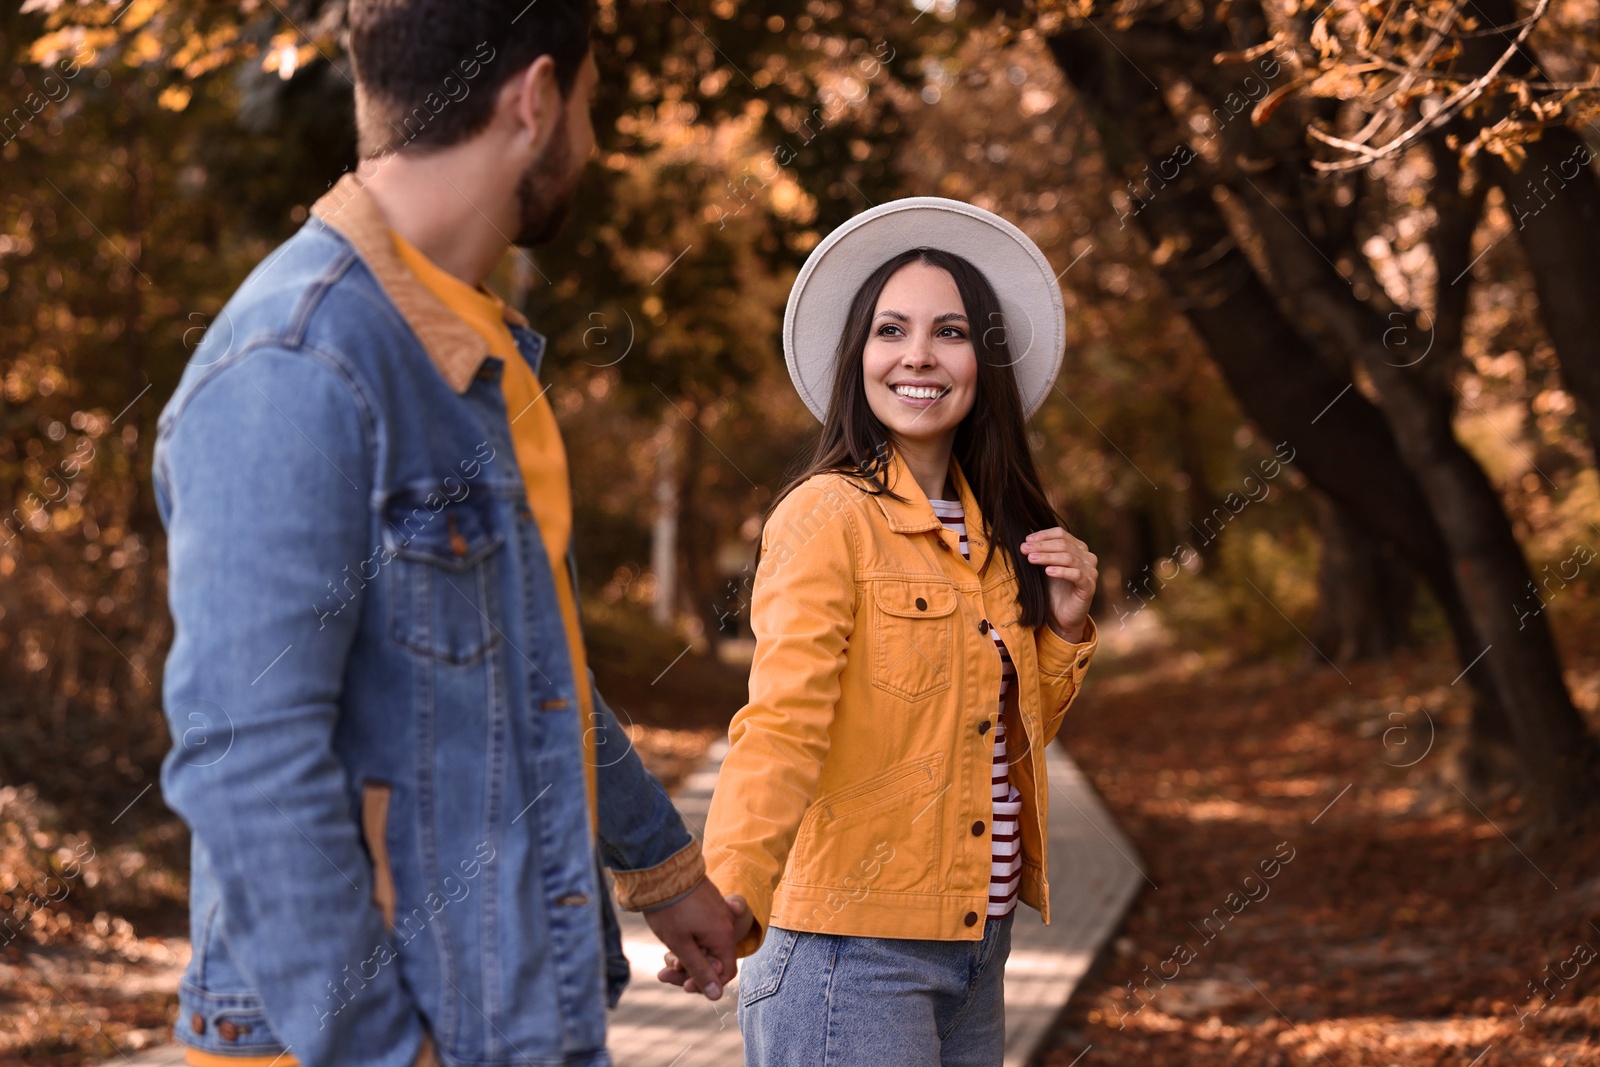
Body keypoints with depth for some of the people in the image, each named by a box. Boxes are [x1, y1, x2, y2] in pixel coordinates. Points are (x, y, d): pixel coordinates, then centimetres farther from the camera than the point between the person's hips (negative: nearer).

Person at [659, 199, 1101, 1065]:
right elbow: (782, 720, -22)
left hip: (976, 949, 8)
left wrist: (1063, 626, 4)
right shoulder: (827, 515, -11)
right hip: (850, 950, -7)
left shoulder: (991, 535, 12)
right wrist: (729, 895, -36)